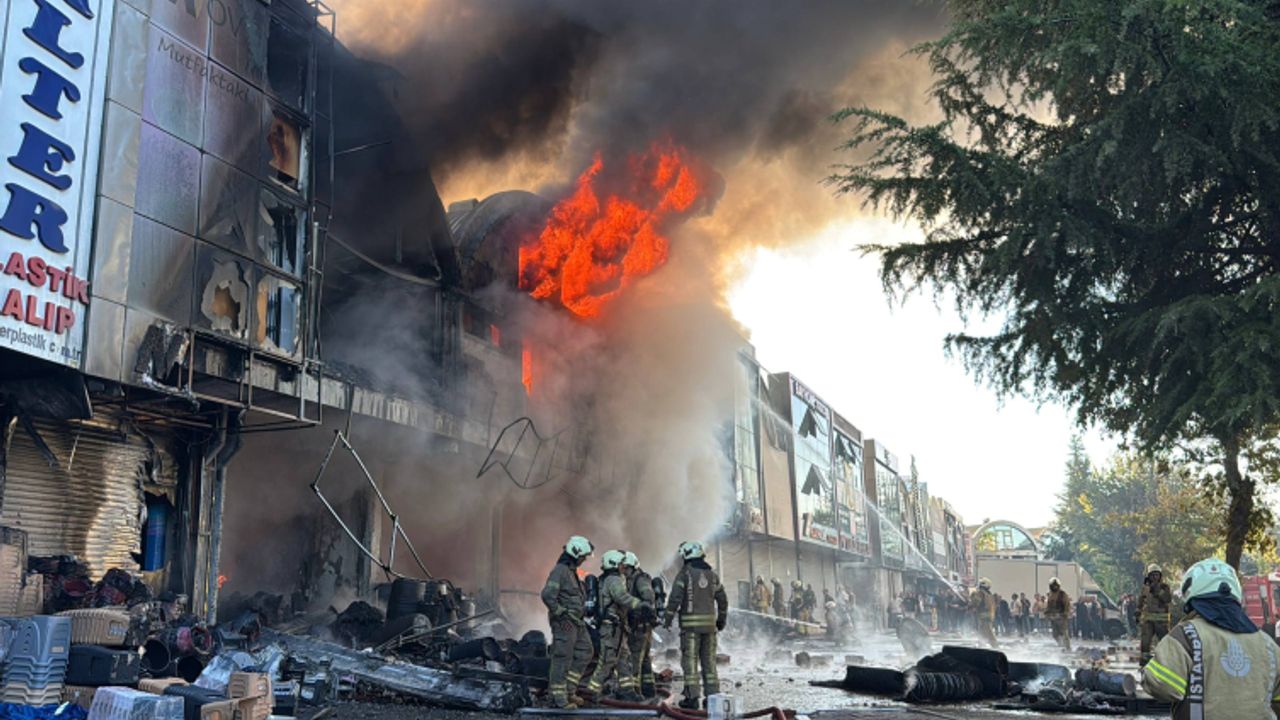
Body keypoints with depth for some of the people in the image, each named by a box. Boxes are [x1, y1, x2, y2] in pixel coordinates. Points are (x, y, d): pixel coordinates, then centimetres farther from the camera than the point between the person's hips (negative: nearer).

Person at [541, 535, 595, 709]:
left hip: (577, 622, 10)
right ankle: (558, 698, 3)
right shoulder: (560, 570, -16)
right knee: (562, 658, -4)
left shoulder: (572, 571, 15)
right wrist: (561, 615, -21)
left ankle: (569, 688, 19)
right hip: (565, 622, -10)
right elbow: (547, 595, -25)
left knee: (586, 652, 13)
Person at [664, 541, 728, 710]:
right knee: (709, 660, 11)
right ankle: (713, 695, 9)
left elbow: (675, 597, -13)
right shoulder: (711, 574, 12)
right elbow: (722, 599, 16)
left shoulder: (685, 573, -6)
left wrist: (668, 618, -6)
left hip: (691, 622, -5)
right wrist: (721, 620, 26)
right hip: (709, 622, 5)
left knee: (690, 660, -1)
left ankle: (692, 697, -3)